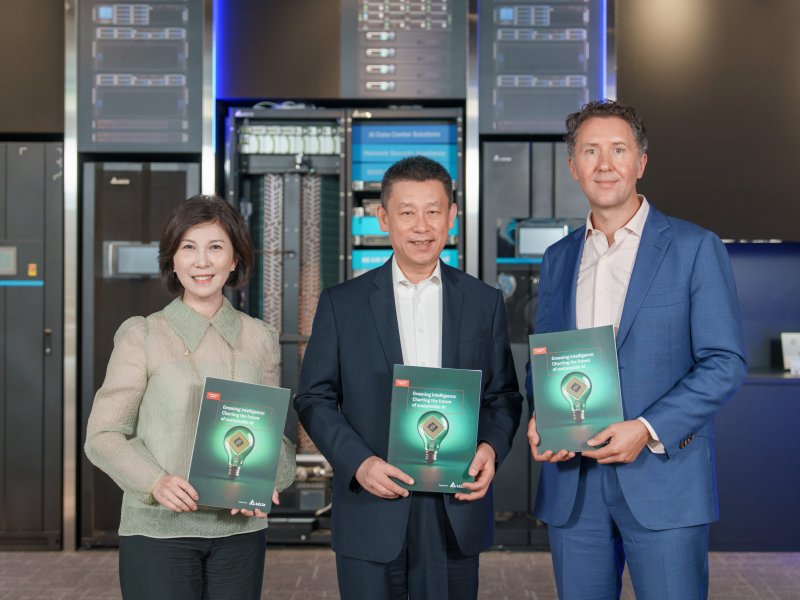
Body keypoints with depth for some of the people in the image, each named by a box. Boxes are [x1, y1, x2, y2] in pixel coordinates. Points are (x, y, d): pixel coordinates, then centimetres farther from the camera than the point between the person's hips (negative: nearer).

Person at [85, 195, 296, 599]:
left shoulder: (260, 339, 7)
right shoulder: (142, 335, -2)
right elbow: (102, 435, -3)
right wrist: (155, 482, -19)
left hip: (239, 530, 3)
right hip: (158, 531, -3)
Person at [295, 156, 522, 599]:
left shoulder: (485, 303, 7)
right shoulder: (341, 304, 3)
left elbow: (504, 395, 10)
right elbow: (314, 397, 2)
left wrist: (492, 447, -10)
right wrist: (358, 462, -12)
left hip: (456, 514, 1)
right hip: (371, 517, -1)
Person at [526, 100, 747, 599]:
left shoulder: (695, 248, -2)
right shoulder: (559, 258, 13)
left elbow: (726, 362, -7)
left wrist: (648, 429, -17)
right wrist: (539, 417, -3)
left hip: (664, 478, -4)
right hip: (572, 483, 4)